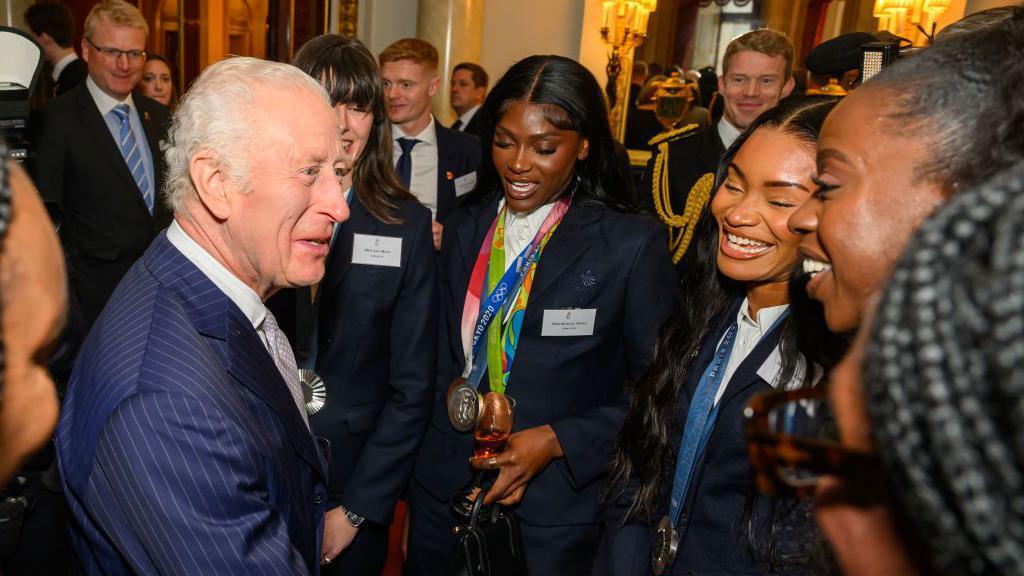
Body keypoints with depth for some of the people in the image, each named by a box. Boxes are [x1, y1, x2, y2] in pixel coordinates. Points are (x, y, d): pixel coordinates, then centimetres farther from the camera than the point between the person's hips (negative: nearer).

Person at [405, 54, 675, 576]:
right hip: (444, 492, 4)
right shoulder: (465, 229, 2)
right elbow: (444, 360, 9)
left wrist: (557, 440, -16)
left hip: (557, 508, -4)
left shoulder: (633, 243, -11)